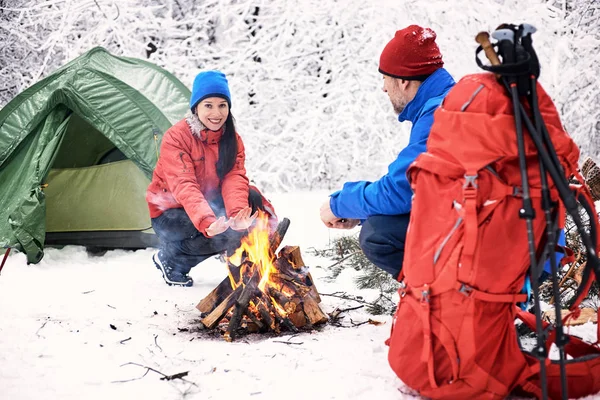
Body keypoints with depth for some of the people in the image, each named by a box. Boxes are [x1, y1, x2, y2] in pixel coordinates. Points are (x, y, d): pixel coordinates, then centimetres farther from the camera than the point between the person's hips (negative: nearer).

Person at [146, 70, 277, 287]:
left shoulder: (232, 139, -4)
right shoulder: (175, 138, -23)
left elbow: (234, 177, -16)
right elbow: (184, 186, -34)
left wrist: (238, 211, -39)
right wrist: (207, 221, -52)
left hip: (209, 204, 6)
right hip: (170, 213, -5)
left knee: (251, 200, -21)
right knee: (224, 233, -30)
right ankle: (168, 259, -7)